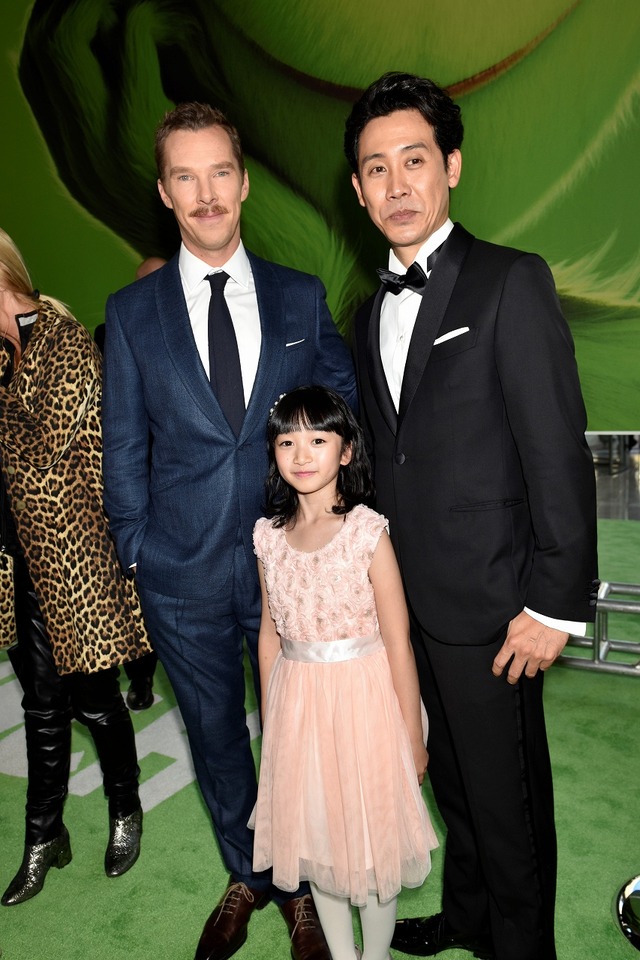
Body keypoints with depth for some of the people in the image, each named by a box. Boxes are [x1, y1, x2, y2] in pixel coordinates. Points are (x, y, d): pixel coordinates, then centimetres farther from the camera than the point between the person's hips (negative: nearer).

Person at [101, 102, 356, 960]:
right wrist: (137, 556, 2)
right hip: (185, 575, 1)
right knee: (215, 736, 19)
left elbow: (347, 403, 8)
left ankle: (302, 886, 41)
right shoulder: (131, 312, 0)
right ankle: (248, 876, 46)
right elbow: (124, 450, 4)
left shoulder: (302, 297, 1)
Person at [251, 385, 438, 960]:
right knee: (315, 835, 18)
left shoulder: (368, 532, -15)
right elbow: (270, 633, 7)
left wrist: (412, 738, -7)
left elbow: (397, 642, -11)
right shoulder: (269, 536, -2)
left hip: (363, 699, -4)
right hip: (297, 703, 4)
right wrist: (270, 722, 11)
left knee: (371, 834, 12)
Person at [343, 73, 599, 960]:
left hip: (486, 607, -7)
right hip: (407, 601, 7)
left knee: (507, 797, 12)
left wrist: (556, 605, -17)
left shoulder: (511, 283, -11)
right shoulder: (371, 311, 11)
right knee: (452, 779, 24)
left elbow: (559, 456, -16)